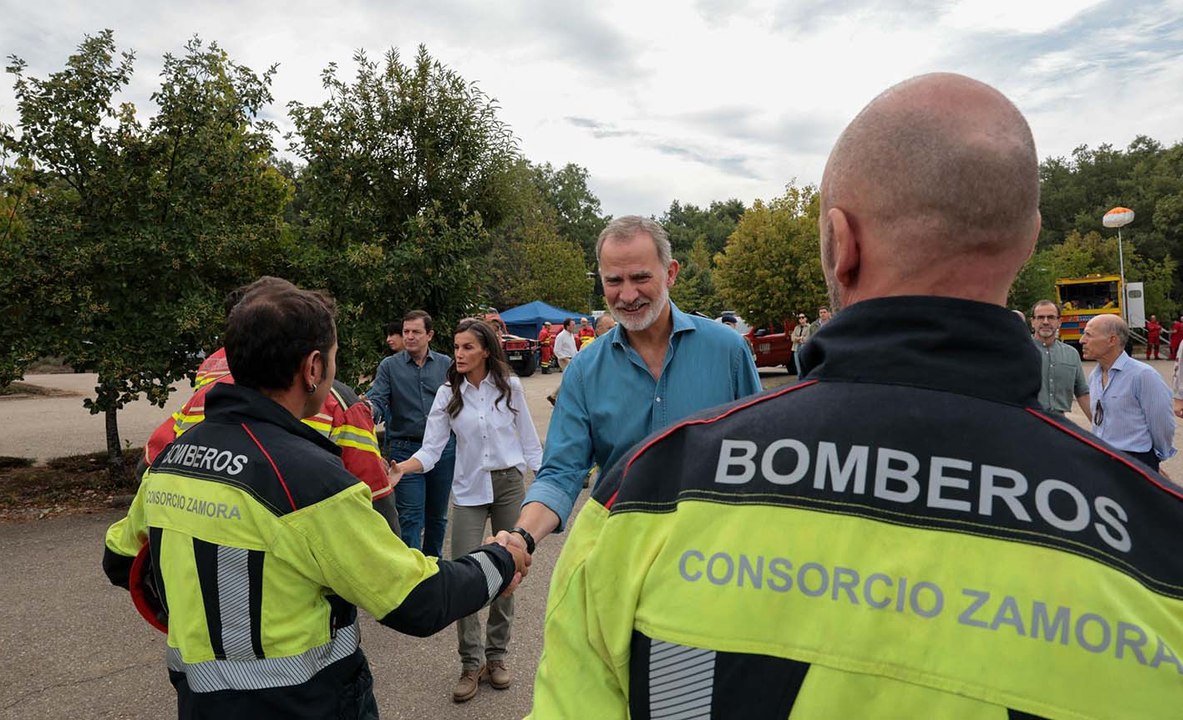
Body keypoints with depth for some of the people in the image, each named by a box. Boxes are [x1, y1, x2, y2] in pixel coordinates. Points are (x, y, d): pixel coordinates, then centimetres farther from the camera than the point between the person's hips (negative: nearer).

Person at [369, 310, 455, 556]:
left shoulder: (446, 364, 6)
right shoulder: (390, 366, 1)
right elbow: (378, 401, -9)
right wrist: (370, 410, -33)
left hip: (443, 448, 3)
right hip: (405, 449, -2)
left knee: (437, 515, 16)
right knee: (410, 516, -4)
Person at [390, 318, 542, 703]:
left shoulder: (510, 386, -4)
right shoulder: (448, 393, -3)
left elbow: (528, 439, 3)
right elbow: (431, 449, -7)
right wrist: (402, 467, -25)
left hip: (510, 483, 0)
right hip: (469, 490, 0)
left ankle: (496, 654, 25)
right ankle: (471, 662, 12)